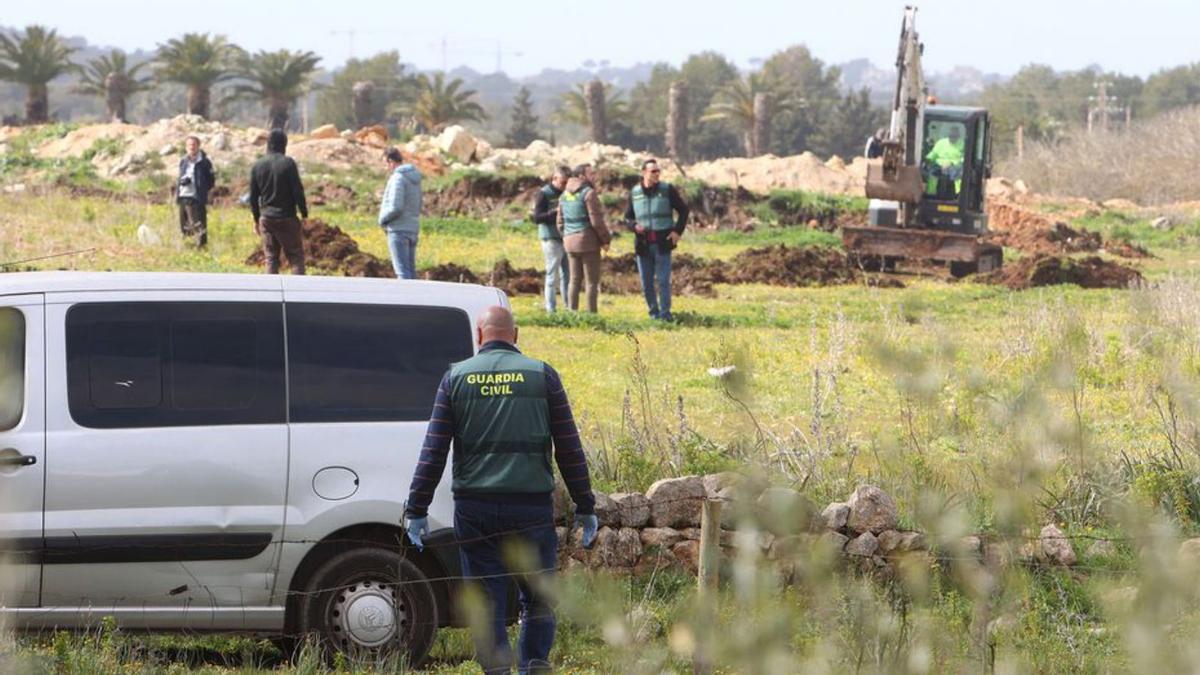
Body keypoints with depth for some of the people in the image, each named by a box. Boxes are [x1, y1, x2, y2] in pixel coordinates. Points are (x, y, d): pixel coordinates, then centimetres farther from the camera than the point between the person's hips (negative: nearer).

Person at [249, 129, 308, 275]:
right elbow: (298, 191, -11)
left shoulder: (257, 166, 3)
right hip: (287, 218, -4)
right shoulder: (288, 163, -11)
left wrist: (256, 219, 18)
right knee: (296, 257, 2)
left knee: (271, 259, 9)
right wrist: (304, 214, -1)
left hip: (266, 219, 4)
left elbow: (253, 196, 8)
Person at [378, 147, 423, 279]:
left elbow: (396, 207, -22)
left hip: (398, 230, -9)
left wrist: (382, 219, -5)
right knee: (410, 270, 11)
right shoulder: (414, 178, 14)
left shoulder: (398, 178, -14)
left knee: (402, 271, -9)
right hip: (413, 229, 9)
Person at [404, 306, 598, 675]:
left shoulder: (457, 377, 4)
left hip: (474, 508, 1)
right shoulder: (542, 375, 3)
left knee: (487, 602, 6)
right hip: (531, 505, -1)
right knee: (537, 598, 10)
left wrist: (416, 509, 5)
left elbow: (433, 451, 2)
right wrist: (585, 507, 8)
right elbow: (569, 448, 2)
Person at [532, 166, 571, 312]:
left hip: (566, 238, 6)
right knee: (553, 275, -2)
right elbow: (537, 218, -12)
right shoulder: (544, 194, -6)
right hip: (552, 239, -6)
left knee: (567, 275, 7)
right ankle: (551, 309, 2)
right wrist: (555, 212, -23)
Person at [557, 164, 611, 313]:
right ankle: (591, 313, -4)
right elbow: (596, 221, -15)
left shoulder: (565, 195, 11)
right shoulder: (589, 193, -12)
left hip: (570, 241, 7)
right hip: (588, 241, -7)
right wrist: (606, 239, -5)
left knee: (575, 280, 12)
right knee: (592, 281, -2)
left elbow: (560, 222, 15)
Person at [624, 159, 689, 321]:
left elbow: (683, 210, 7)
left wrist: (678, 231, -3)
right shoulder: (634, 193, 6)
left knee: (663, 281, -7)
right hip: (643, 245, 2)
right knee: (646, 284, 6)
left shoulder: (667, 190, 0)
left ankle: (665, 314, -2)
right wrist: (634, 226, -8)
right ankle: (653, 314, 18)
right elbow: (627, 218, 14)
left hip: (663, 244, -2)